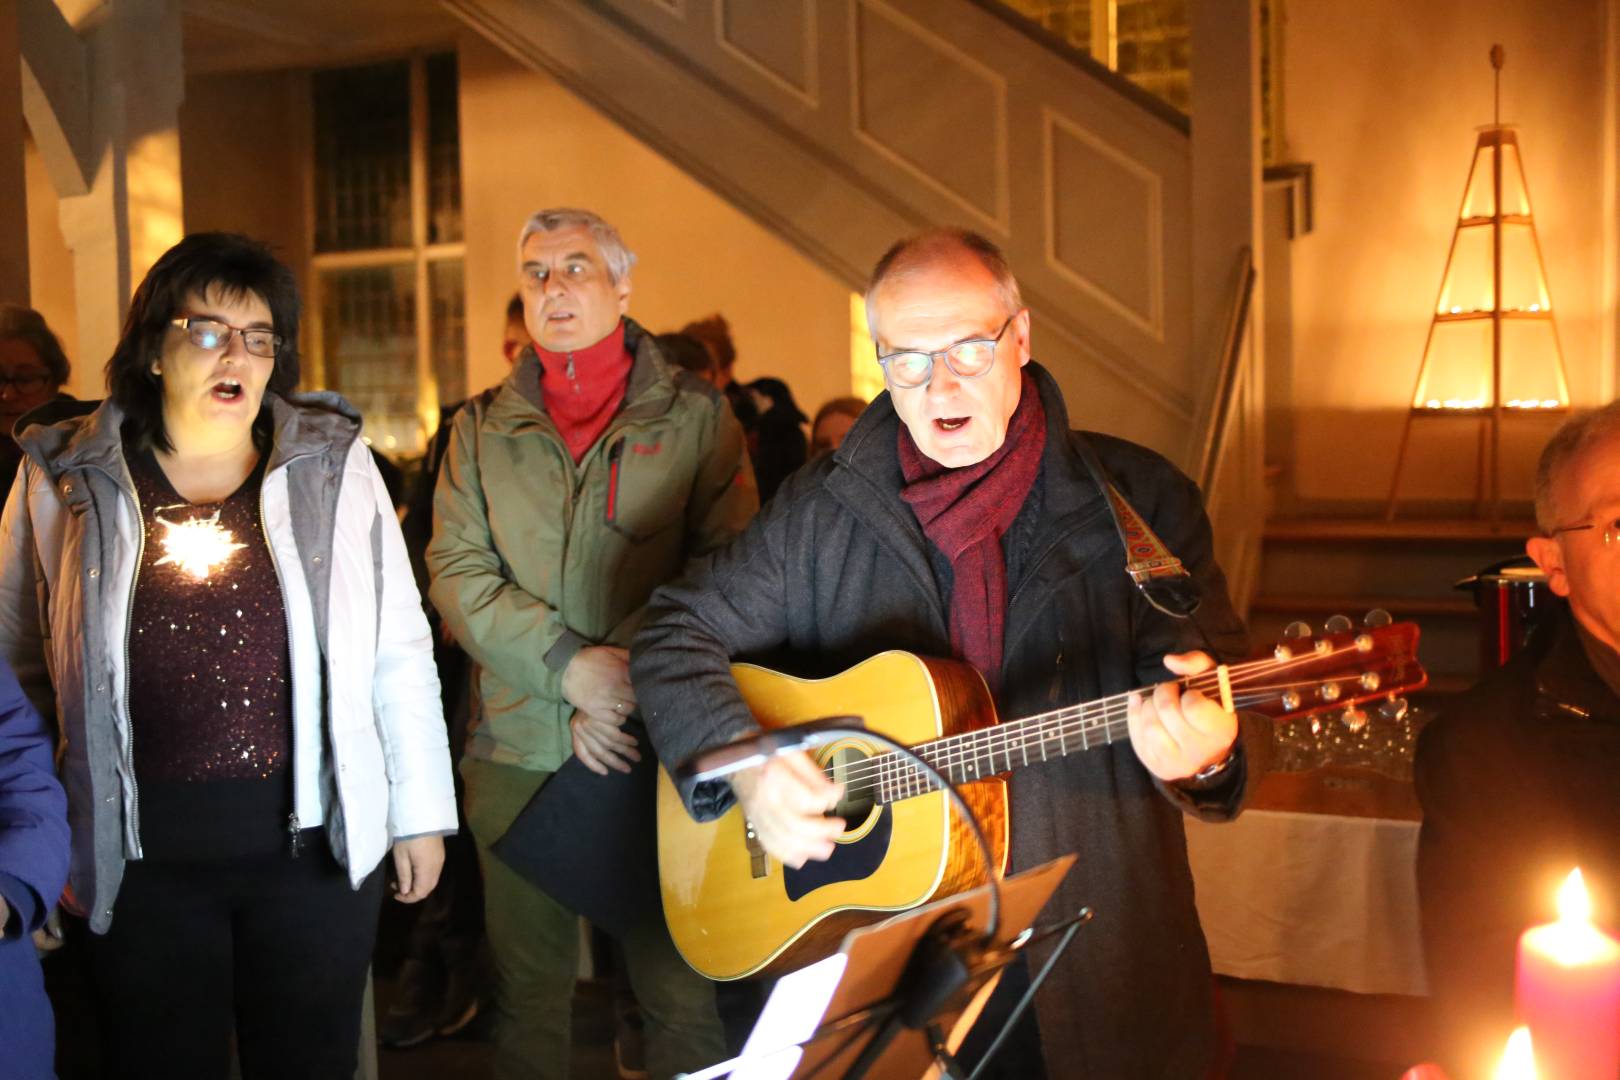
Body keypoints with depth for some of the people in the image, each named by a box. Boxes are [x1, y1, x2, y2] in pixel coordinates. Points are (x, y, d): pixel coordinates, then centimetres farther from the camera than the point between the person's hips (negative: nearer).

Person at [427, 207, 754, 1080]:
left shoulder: (695, 416, 3)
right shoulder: (482, 429, 11)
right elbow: (456, 573, 2)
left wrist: (628, 688, -14)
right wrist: (569, 665, -12)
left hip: (657, 748, -2)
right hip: (517, 748, 2)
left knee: (682, 990, 1)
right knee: (527, 991, 10)